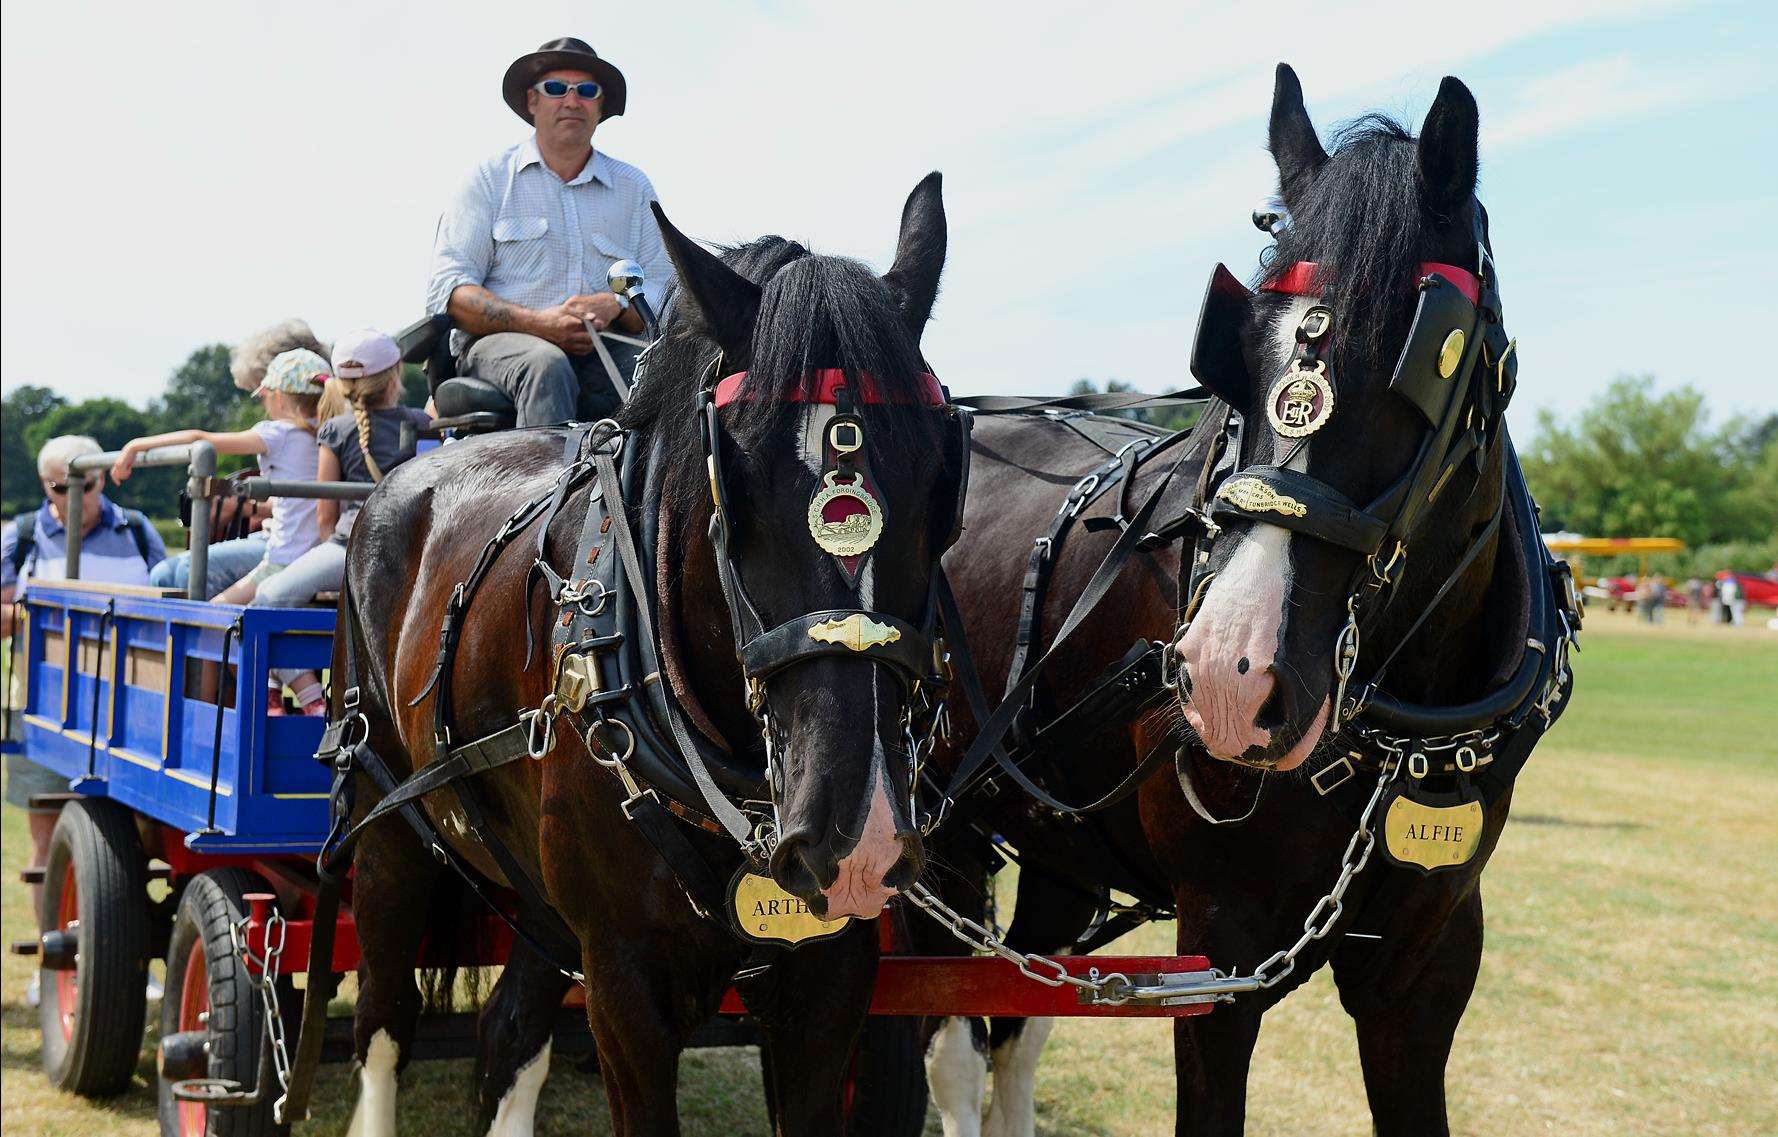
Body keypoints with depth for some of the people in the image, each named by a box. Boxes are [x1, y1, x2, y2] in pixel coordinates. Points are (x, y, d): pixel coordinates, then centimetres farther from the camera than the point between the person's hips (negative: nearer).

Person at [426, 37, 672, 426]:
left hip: (605, 348, 2)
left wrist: (615, 305, -12)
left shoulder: (634, 186, 19)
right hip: (499, 342, -2)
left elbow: (665, 290, 12)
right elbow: (446, 291, 1)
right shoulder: (492, 178, 11)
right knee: (546, 367, -37)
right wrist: (537, 323, -15)